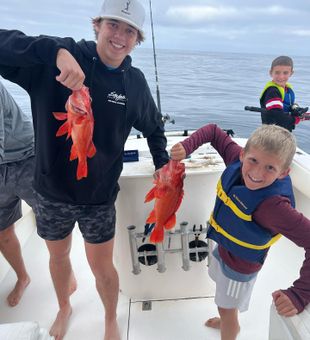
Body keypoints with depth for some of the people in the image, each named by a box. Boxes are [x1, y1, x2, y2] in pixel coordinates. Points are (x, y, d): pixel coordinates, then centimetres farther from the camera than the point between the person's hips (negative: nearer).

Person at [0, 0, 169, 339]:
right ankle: (64, 308, 56)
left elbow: (154, 127, 11)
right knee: (58, 256, 23)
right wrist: (55, 51, -37)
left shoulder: (135, 82, -4)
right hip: (51, 190, 1)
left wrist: (162, 164, 2)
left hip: (99, 196, 0)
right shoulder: (55, 61, -13)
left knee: (102, 267, 12)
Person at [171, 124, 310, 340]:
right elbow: (214, 131, -11)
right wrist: (186, 147, -25)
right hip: (223, 246, 7)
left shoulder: (273, 205, -41)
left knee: (227, 307, 20)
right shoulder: (238, 160, -24)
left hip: (240, 263, -7)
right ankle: (230, 323, 66)